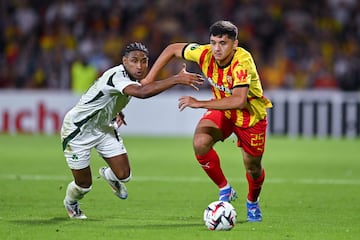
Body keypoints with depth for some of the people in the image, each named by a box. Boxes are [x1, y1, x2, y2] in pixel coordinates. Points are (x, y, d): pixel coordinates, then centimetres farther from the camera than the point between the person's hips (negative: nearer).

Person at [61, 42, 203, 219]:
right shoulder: (116, 76, -35)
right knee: (84, 185, 2)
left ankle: (108, 175, 35)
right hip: (77, 129, -8)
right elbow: (142, 92, -55)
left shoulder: (131, 77, -6)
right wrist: (176, 79, -59)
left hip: (104, 128, 8)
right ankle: (70, 202, 38)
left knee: (123, 175, -3)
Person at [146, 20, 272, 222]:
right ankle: (225, 190, -3)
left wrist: (200, 104, -44)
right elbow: (173, 49, -5)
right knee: (200, 142, -24)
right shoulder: (205, 54, -22)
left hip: (251, 115, -4)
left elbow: (239, 101, -47)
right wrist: (149, 79, -9)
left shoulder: (242, 62, -36)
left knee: (253, 166, 7)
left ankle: (253, 203, 42)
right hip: (222, 111, 4)